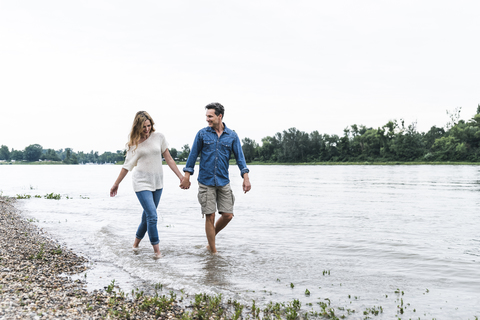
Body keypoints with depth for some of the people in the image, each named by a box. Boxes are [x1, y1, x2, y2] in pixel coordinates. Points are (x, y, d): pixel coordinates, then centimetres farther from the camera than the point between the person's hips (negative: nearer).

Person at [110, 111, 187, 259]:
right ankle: (157, 249, -3)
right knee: (152, 216, -13)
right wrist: (116, 184, 9)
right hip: (142, 183, -3)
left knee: (148, 215, 12)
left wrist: (181, 176, 1)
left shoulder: (159, 137, 1)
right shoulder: (134, 143, -1)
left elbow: (168, 158, 4)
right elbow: (127, 166, 6)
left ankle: (137, 240, 34)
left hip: (157, 182, 3)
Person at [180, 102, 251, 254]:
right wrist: (186, 176, 3)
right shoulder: (202, 134, 0)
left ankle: (211, 238, 28)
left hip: (223, 182, 2)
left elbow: (239, 156, 3)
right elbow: (193, 154, 5)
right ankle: (213, 251, 10)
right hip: (206, 182, -2)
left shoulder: (232, 136, 4)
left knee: (227, 215, 0)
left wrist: (246, 177, -7)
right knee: (210, 216, -2)